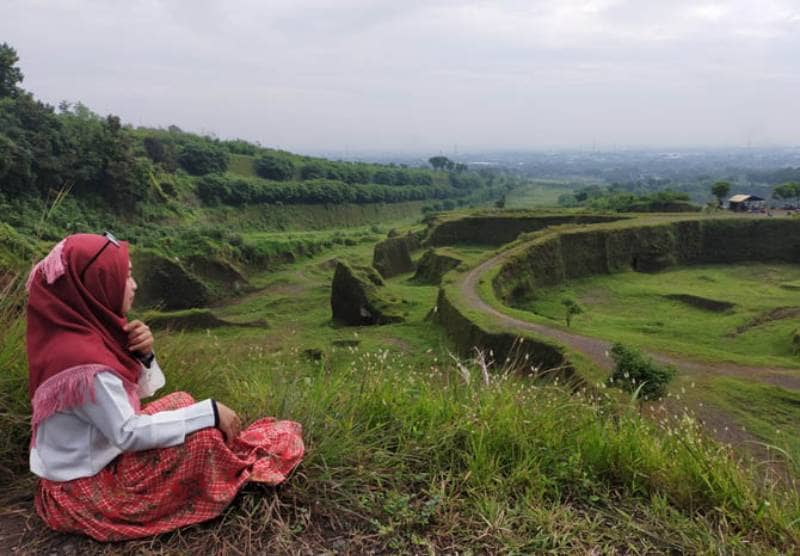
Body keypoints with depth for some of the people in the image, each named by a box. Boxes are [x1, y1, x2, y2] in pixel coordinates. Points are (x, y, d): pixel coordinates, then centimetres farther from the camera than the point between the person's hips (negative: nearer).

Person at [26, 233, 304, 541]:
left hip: (88, 459, 9)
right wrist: (210, 412, -23)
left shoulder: (81, 330, -2)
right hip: (82, 492, -9)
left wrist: (142, 355, -15)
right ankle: (257, 459, 11)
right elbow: (128, 434, -26)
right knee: (202, 437, -16)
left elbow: (141, 391, 5)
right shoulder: (83, 359, -31)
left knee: (180, 402, 9)